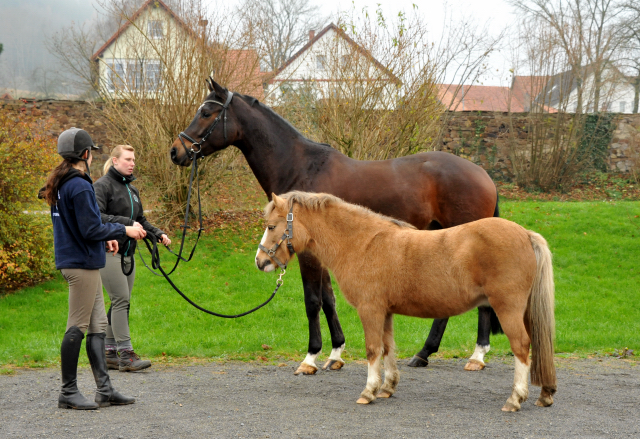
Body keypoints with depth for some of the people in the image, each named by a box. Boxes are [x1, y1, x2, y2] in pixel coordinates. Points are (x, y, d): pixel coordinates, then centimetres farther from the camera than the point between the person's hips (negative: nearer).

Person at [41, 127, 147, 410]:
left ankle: (104, 389, 12)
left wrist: (104, 238, 19)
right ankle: (68, 392, 4)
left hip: (80, 262, 10)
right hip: (82, 264, -10)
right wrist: (123, 230, -9)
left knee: (98, 325, 11)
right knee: (77, 327, -3)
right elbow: (91, 229, -20)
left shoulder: (61, 185, 12)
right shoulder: (79, 186, -18)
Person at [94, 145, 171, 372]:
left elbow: (141, 220, 25)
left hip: (127, 254, 9)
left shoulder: (132, 189, 18)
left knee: (120, 302, 8)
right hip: (108, 252, -9)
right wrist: (126, 224, -27)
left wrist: (159, 234, 8)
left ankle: (110, 353, 14)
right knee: (121, 300, -13)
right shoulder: (103, 185, -8)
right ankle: (126, 354, -14)